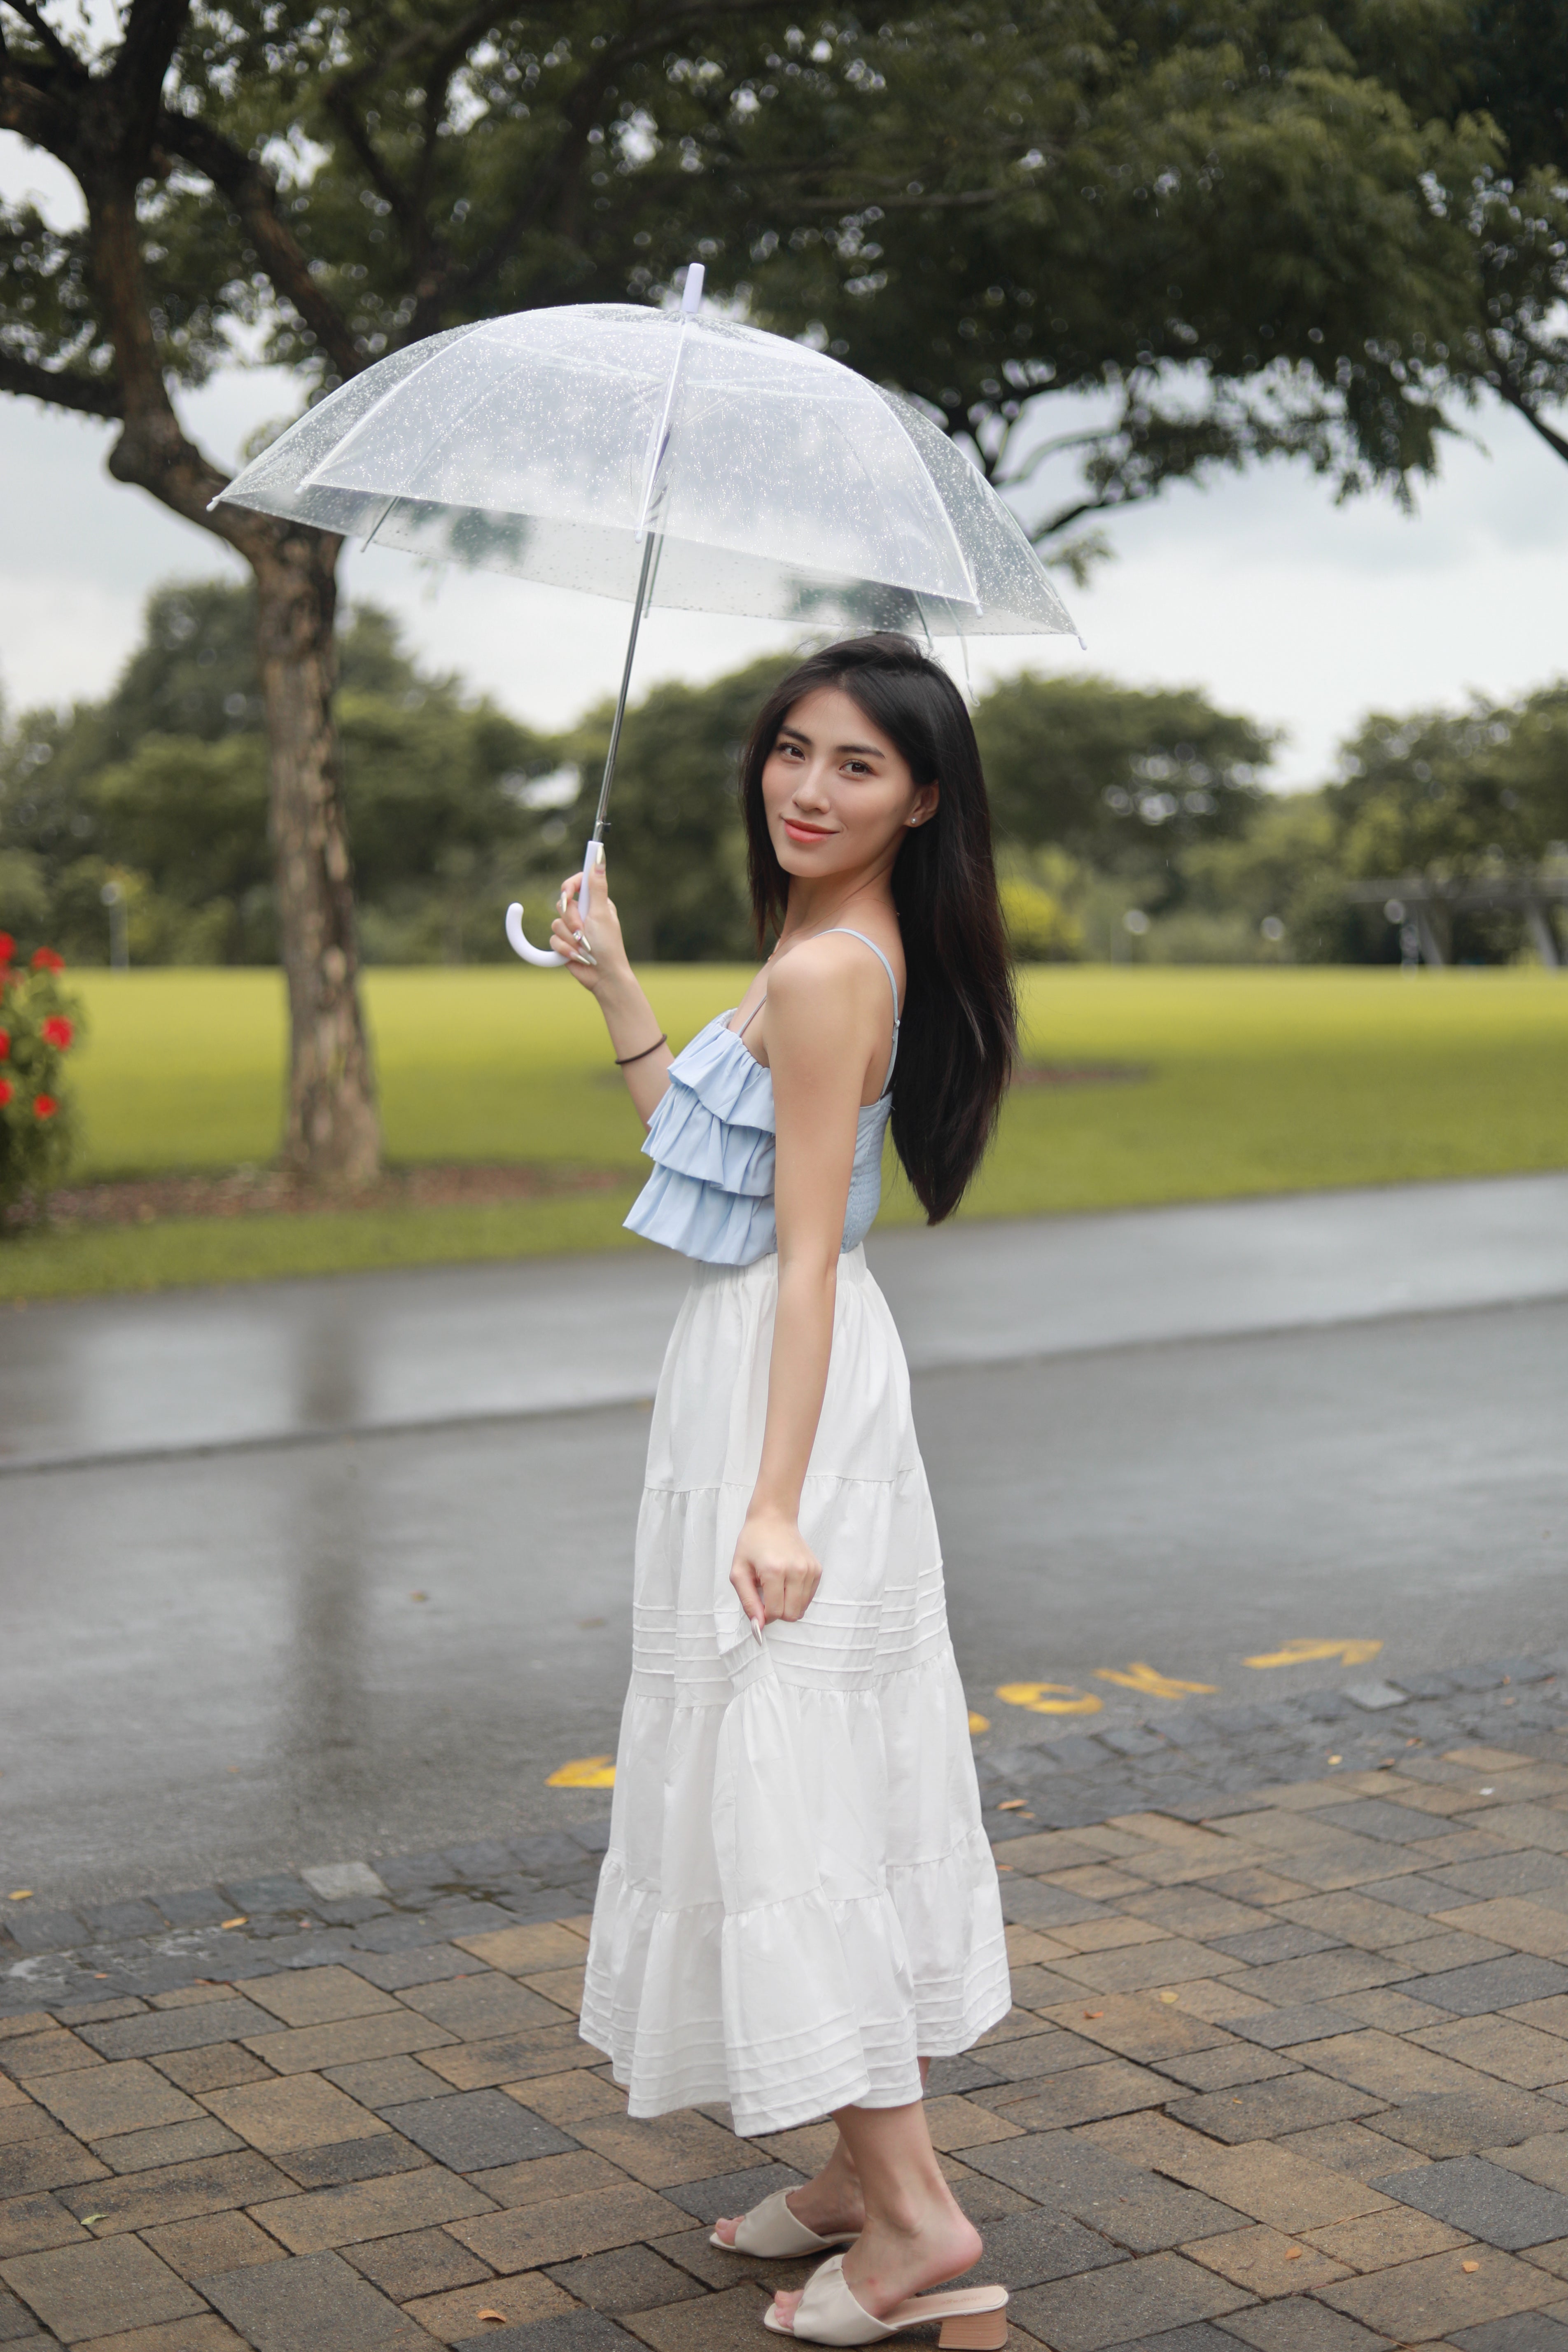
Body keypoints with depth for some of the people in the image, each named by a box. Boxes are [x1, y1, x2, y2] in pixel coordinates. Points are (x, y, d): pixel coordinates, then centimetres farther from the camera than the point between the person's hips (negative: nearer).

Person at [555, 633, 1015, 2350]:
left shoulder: (829, 971, -18)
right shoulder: (840, 952, 11)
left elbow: (805, 1252, -22)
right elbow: (702, 1141, 20)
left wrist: (774, 1502, -23)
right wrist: (612, 984, 20)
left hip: (784, 1391, -10)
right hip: (777, 1381, 10)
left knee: (785, 1783, -6)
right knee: (821, 1775, 14)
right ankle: (868, 2168, 25)